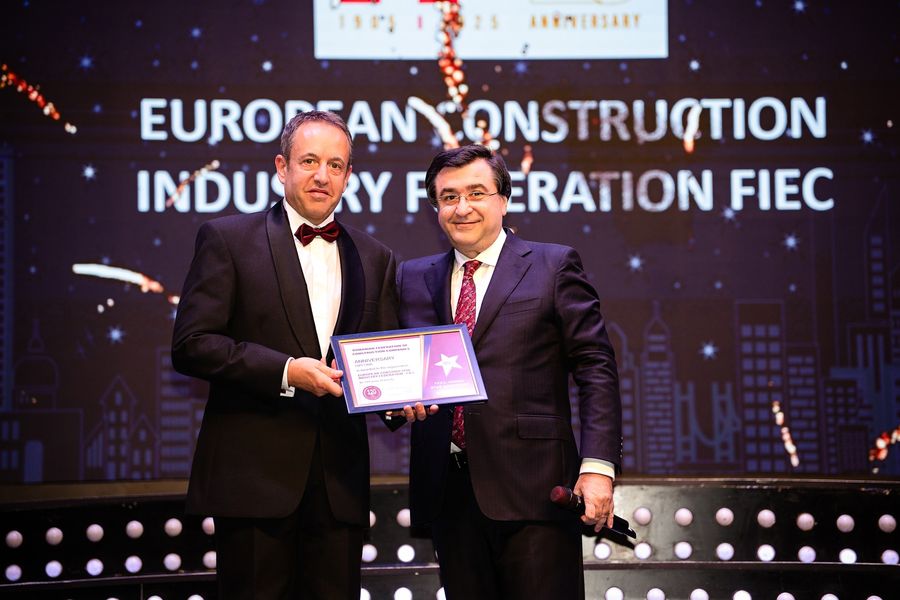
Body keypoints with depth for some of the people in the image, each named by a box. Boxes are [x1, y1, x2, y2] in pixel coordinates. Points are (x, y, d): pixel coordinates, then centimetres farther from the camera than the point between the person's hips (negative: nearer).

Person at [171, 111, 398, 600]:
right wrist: (287, 371, -17)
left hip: (340, 482, 4)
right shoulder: (228, 239, 1)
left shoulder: (375, 259, 14)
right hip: (254, 476, -4)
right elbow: (191, 345, -7)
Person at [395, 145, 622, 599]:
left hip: (533, 487, -3)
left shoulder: (554, 266, 4)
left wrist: (598, 465, -11)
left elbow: (595, 369, -1)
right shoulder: (414, 278, 15)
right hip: (446, 489, 4)